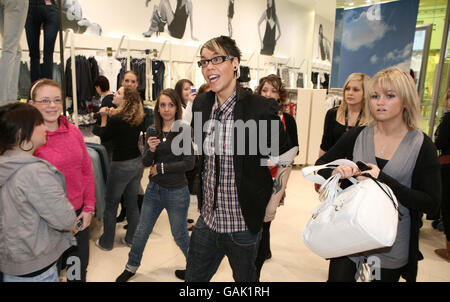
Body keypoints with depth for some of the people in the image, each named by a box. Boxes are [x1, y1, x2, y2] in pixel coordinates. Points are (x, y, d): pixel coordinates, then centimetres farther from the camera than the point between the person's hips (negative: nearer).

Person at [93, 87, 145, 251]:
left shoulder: (116, 119, -20)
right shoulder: (138, 119, -1)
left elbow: (104, 136, -4)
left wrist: (104, 117, 3)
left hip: (121, 166, -6)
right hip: (137, 163, 6)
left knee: (111, 204, 11)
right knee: (132, 203, 17)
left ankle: (106, 242, 25)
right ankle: (131, 238, 30)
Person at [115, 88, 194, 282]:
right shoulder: (153, 131, 1)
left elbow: (189, 163, -15)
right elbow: (145, 163, 0)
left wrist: (161, 167, -11)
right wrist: (150, 150, -21)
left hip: (176, 192, -4)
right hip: (154, 189, 4)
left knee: (180, 236, 11)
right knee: (141, 232, 17)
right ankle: (131, 267, 40)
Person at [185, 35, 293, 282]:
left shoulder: (261, 108, -17)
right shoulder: (201, 104, 1)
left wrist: (273, 202, -6)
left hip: (243, 223, -5)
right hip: (207, 218, 5)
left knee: (244, 278, 19)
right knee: (193, 277, 19)